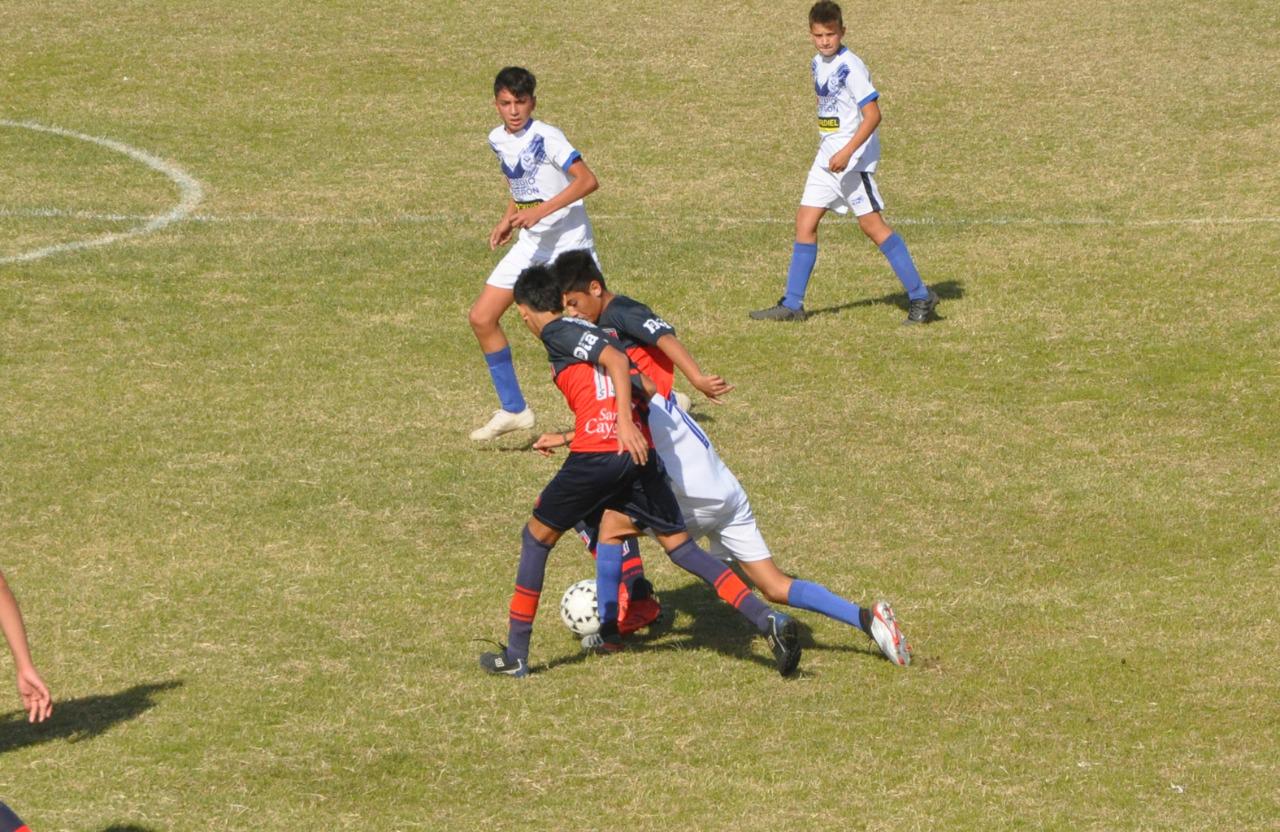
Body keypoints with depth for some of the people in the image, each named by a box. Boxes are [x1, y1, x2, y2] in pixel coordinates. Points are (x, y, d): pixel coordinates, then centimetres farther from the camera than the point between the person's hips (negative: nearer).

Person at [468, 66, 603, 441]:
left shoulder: (545, 138, -17)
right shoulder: (498, 140, 6)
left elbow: (587, 180, -25)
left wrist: (540, 212, -30)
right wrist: (508, 220, 9)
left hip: (568, 242, -7)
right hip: (530, 244, 7)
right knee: (482, 317, -1)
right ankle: (513, 409, 8)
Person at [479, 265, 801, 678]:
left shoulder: (558, 332, 2)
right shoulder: (589, 333, 26)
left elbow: (616, 360, -14)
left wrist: (625, 423, -23)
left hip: (597, 452, -7)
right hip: (636, 451, 7)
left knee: (536, 537, 12)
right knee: (678, 544, 12)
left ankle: (516, 654, 12)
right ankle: (769, 620, -5)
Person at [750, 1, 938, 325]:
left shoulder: (850, 67, -16)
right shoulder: (818, 64, 10)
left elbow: (873, 115, -21)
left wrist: (847, 152, -27)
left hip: (854, 158, -9)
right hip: (827, 157, 9)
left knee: (872, 224, -11)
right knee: (805, 222, 6)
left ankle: (920, 296, -6)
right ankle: (792, 305, 10)